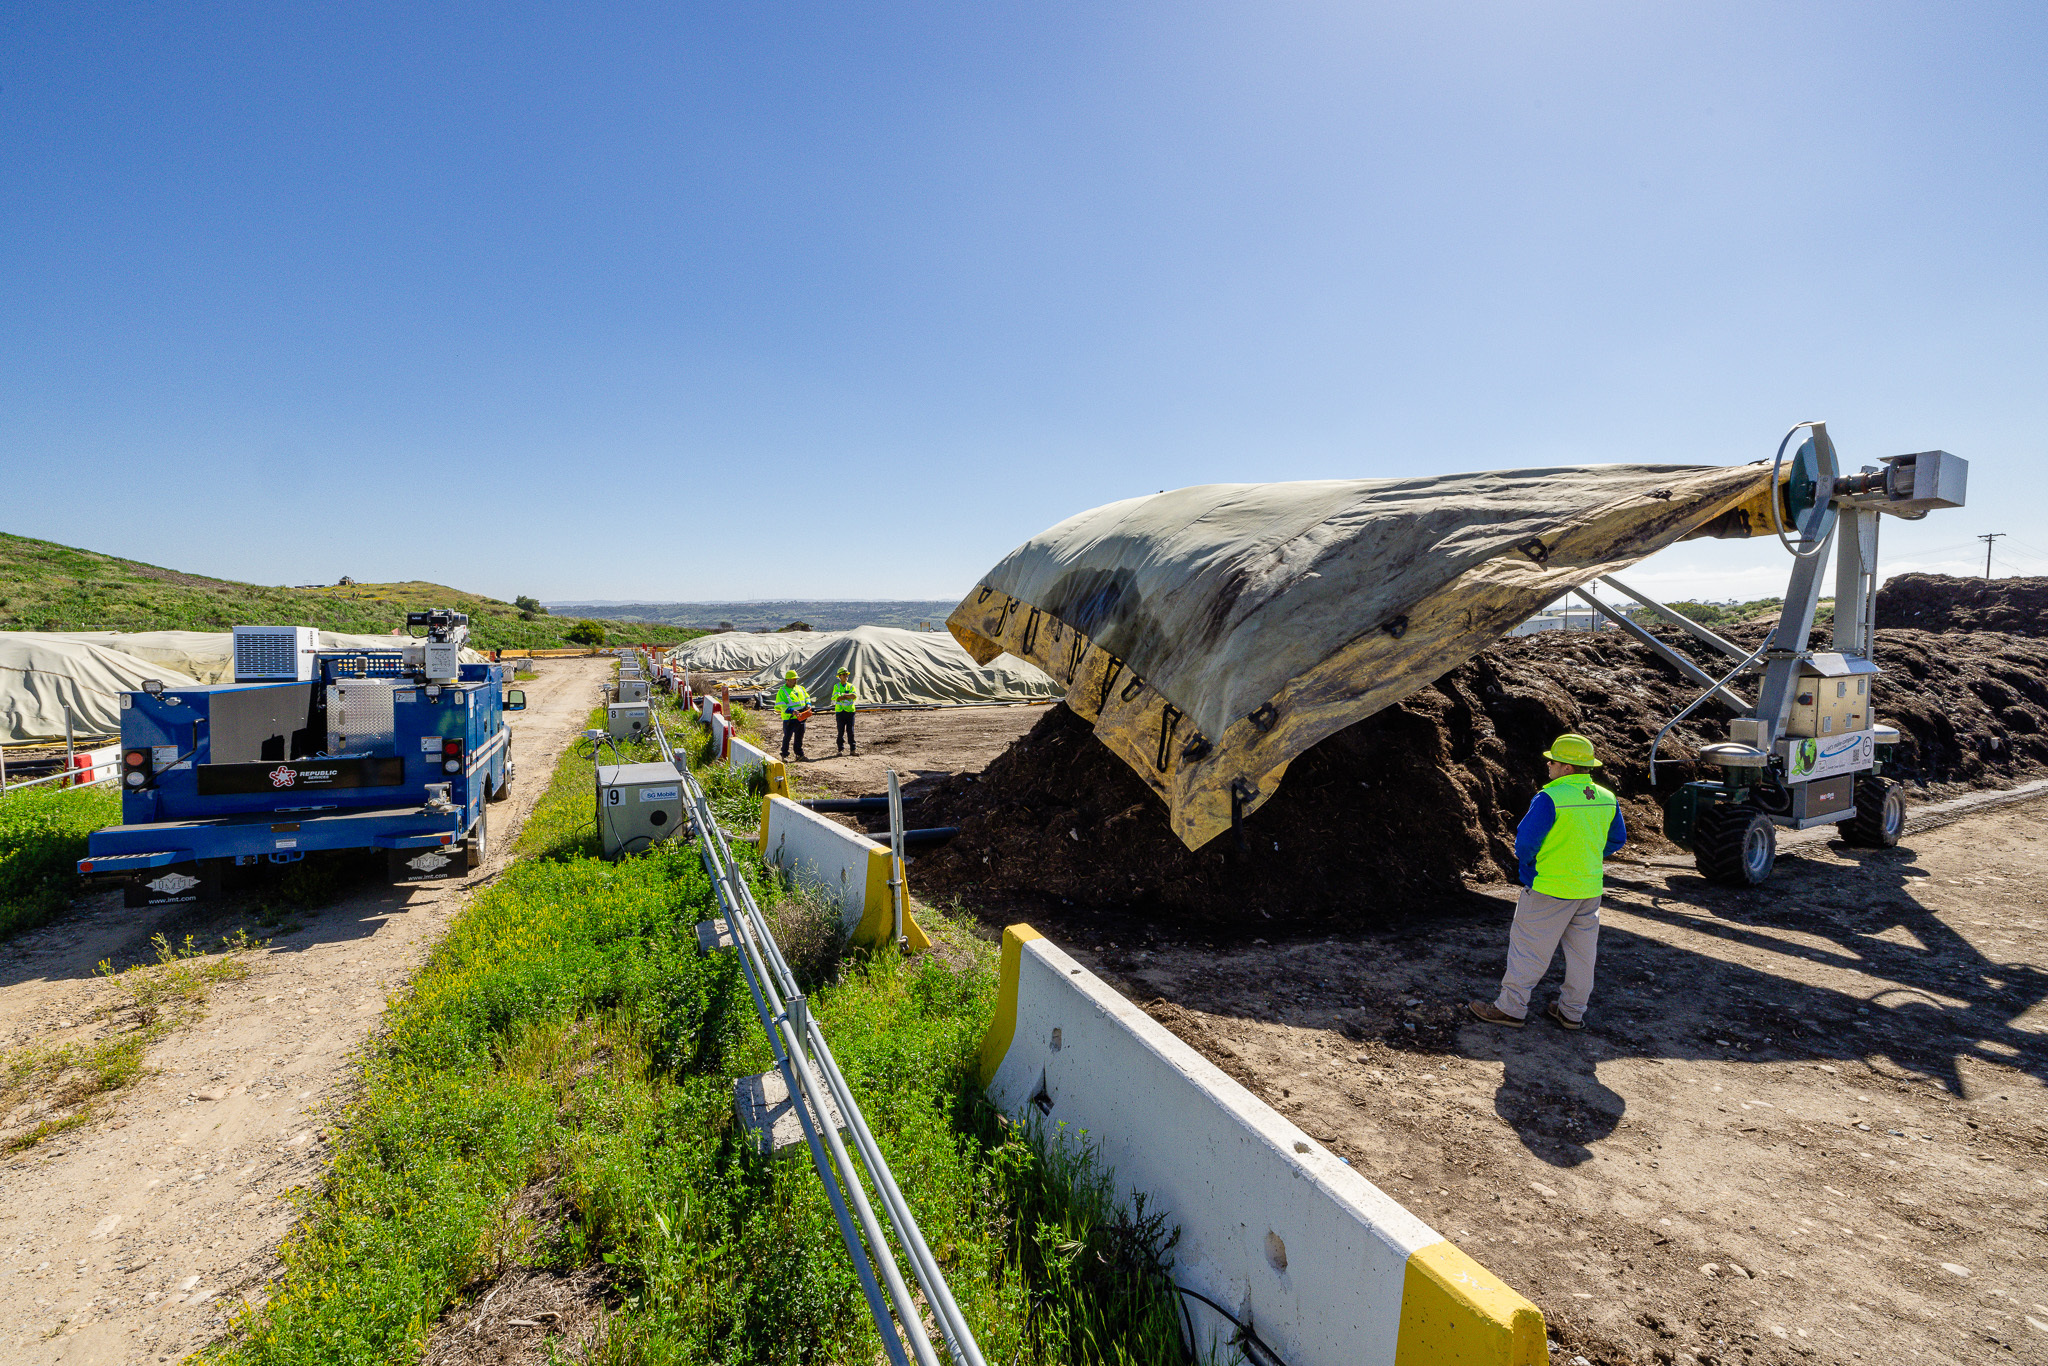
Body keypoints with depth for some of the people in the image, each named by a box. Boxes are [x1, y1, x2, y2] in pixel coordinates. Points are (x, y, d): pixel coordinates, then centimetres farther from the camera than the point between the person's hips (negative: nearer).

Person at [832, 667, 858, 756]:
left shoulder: (851, 686, 10)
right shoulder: (836, 686, 4)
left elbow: (854, 696, -9)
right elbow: (837, 698, -12)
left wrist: (843, 695, -14)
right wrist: (849, 697, -8)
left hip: (850, 711, 1)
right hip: (840, 711, -1)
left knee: (850, 731, 2)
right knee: (841, 731, 2)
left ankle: (853, 749, 5)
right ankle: (841, 749, 7)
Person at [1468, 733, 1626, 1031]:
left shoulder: (1551, 798, -21)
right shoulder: (1607, 799, 3)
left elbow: (1525, 841, -19)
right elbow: (1617, 840, 15)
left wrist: (1527, 864, 2)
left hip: (1549, 887, -7)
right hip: (1590, 889, 7)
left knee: (1529, 948, 2)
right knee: (1581, 950, 15)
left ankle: (1510, 1008, 9)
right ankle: (1572, 1012, 26)